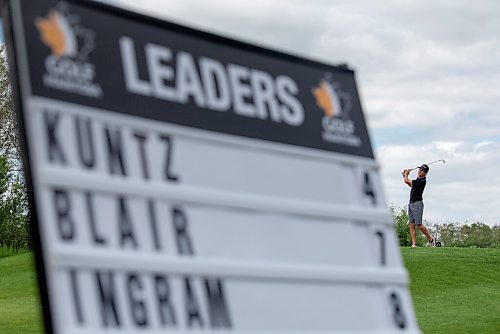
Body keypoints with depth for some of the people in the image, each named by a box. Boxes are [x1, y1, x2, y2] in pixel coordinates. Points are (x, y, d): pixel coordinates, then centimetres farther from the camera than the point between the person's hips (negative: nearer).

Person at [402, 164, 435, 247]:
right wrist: (405, 176, 21)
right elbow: (410, 185, 33)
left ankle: (431, 239, 6)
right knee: (411, 225, 1)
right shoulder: (418, 179, 14)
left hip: (417, 204, -9)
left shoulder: (422, 181, -16)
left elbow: (407, 181, -16)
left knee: (418, 224, -11)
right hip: (411, 204, 9)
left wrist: (406, 174, 4)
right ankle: (414, 244, -3)